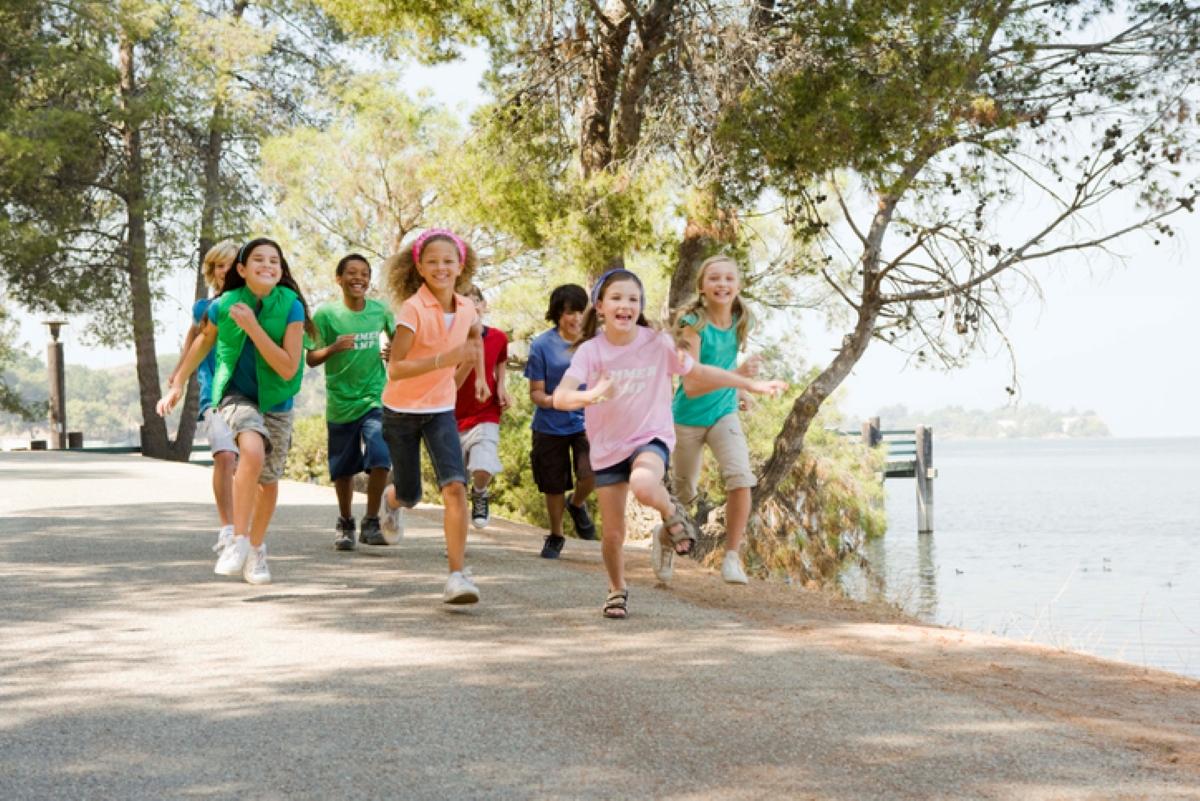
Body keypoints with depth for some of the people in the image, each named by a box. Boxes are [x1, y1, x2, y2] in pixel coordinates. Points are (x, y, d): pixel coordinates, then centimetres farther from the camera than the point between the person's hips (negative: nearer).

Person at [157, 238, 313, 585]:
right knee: (253, 451, -31)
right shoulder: (223, 306, -13)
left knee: (269, 480, 13)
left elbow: (288, 369, -23)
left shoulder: (291, 307, -17)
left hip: (276, 400, 2)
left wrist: (253, 328, -29)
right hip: (236, 394, -2)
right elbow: (204, 341, 8)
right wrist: (178, 384, 12)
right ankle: (238, 540, -23)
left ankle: (256, 550, 37)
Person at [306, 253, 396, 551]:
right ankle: (345, 523, 31)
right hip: (340, 403, 0)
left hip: (375, 400, 0)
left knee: (380, 458, -18)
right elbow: (311, 359, -4)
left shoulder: (381, 311, 0)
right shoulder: (326, 314, -6)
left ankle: (371, 523, -4)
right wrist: (333, 348, -23)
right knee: (343, 469, 9)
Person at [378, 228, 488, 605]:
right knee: (409, 496, 10)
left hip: (440, 410, 3)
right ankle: (391, 499, 50)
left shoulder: (466, 309, -4)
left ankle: (458, 574, -15)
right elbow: (395, 369, -26)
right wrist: (444, 359, -35)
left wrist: (476, 375, 18)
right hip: (402, 410, -3)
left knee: (455, 486, -19)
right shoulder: (413, 309, -20)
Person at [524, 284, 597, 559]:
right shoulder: (542, 345, -8)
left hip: (586, 422, 0)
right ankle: (555, 536, 36)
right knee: (554, 486, 10)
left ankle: (577, 505, 14)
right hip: (551, 426, 0)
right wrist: (549, 400, -27)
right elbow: (535, 392, -5)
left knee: (590, 474, -22)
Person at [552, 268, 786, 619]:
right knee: (612, 534, 6)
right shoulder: (590, 351, -14)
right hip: (607, 448, 2)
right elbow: (560, 397, -27)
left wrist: (752, 384, 3)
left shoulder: (658, 342, -11)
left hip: (651, 438, -1)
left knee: (643, 486, -37)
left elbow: (699, 373, 4)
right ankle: (617, 590, 35)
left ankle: (672, 515, -3)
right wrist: (589, 395, -49)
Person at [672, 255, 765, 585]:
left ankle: (732, 557, -13)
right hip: (689, 417, -3)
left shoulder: (742, 321, -5)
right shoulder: (694, 324, -21)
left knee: (741, 479, -21)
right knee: (685, 494, 13)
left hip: (724, 413, 3)